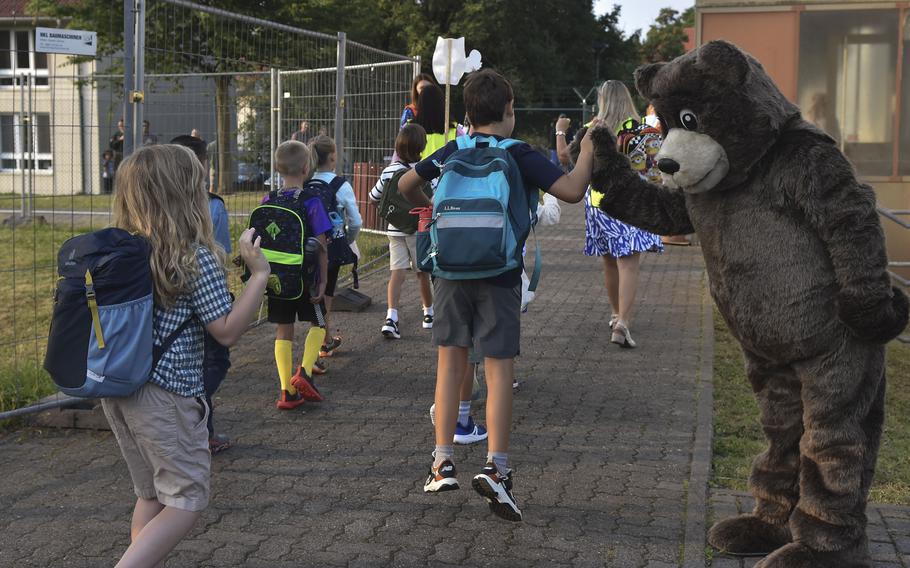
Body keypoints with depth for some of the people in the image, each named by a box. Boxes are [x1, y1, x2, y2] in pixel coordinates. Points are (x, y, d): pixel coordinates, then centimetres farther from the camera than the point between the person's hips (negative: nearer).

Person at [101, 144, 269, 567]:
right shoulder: (196, 257, -16)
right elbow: (226, 331, -14)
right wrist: (258, 274, -11)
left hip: (116, 390, 7)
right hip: (166, 394, -7)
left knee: (151, 496, 20)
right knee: (187, 500, 4)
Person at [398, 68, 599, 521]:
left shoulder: (453, 151, 7)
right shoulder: (519, 154, -5)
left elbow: (405, 184, 17)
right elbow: (572, 191, -13)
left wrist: (427, 205, 37)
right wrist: (587, 150, 3)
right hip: (498, 272, -3)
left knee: (450, 363, 11)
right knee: (499, 368, 0)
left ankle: (443, 462, 12)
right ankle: (495, 467, -8)